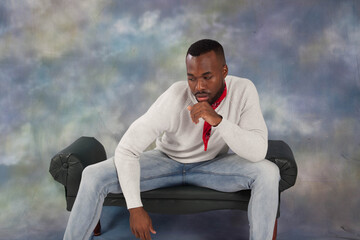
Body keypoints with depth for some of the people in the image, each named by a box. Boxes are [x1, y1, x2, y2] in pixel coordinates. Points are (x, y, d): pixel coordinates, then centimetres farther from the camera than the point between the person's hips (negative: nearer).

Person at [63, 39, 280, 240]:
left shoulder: (243, 90, -23)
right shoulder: (174, 98, -28)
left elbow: (258, 152, -29)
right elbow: (126, 150, -24)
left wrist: (218, 120, -43)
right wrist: (135, 207, -28)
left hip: (213, 164, 1)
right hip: (166, 161, -1)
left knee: (268, 173, -26)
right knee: (93, 176, -19)